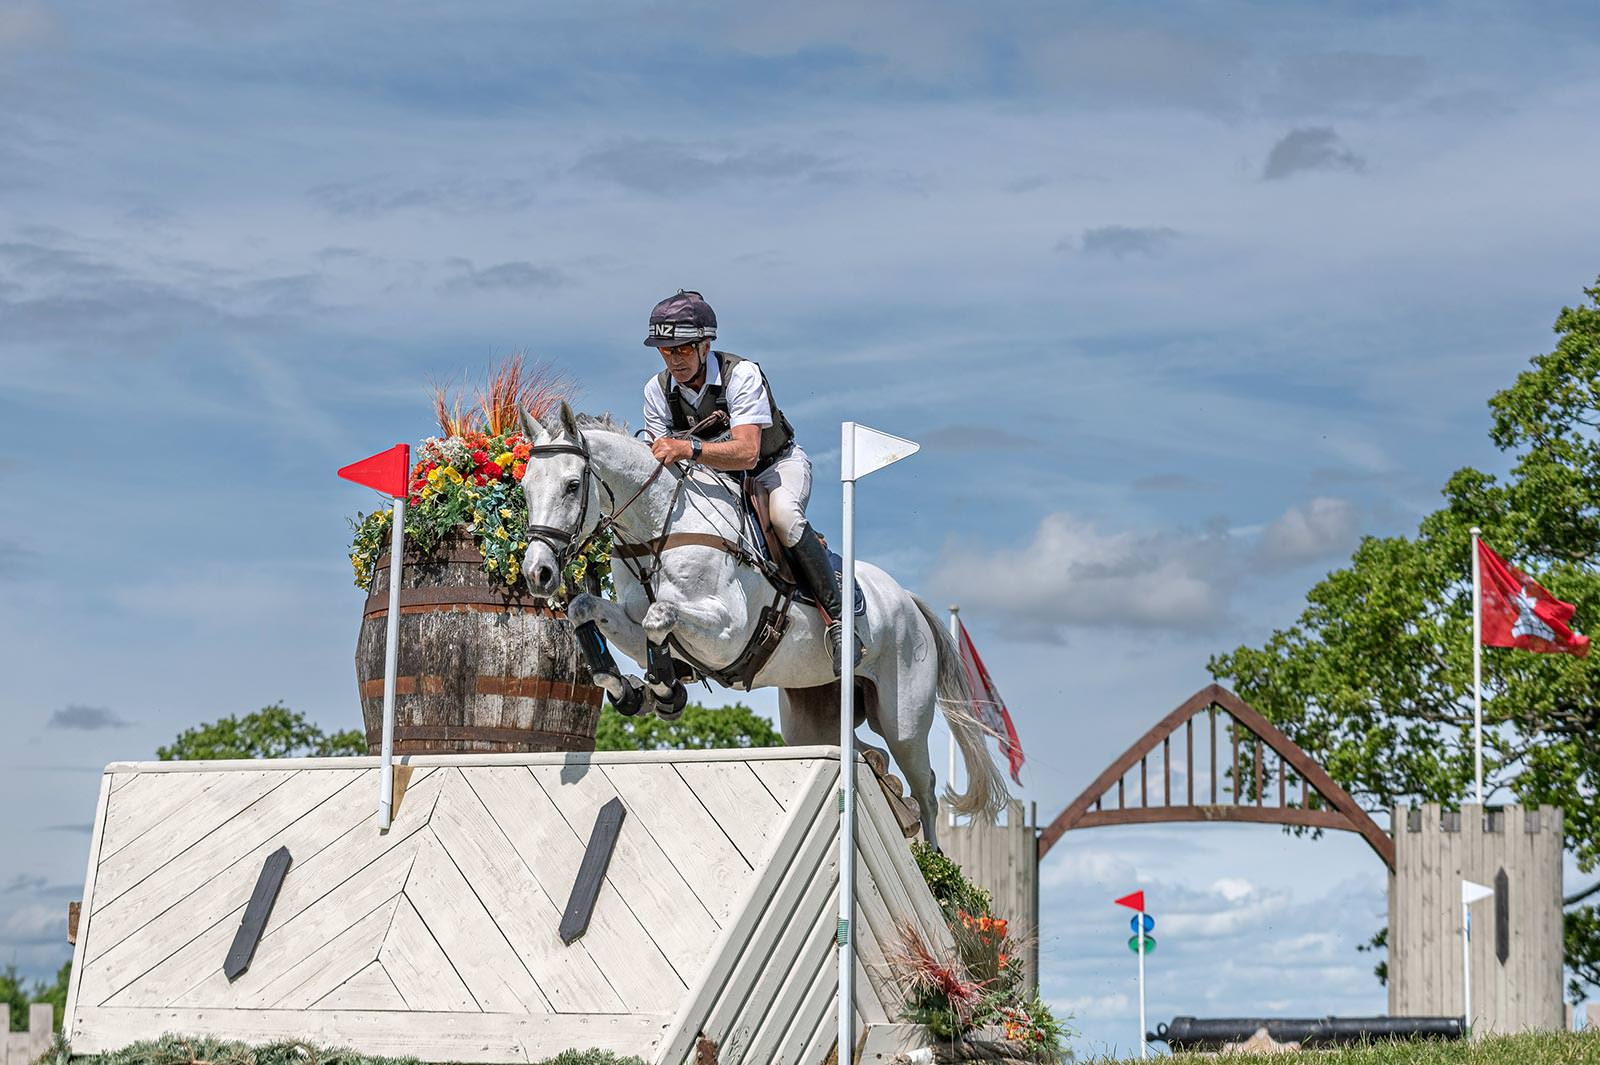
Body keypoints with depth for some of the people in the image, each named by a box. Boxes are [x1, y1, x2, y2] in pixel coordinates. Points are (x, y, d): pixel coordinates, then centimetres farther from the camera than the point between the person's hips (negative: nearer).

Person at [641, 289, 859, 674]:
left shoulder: (741, 375, -26)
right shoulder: (657, 390, -9)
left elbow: (747, 453, -39)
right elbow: (662, 457, -6)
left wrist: (690, 449, -55)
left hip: (778, 465, -6)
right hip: (718, 480, 6)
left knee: (783, 513, -38)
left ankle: (835, 618, -36)